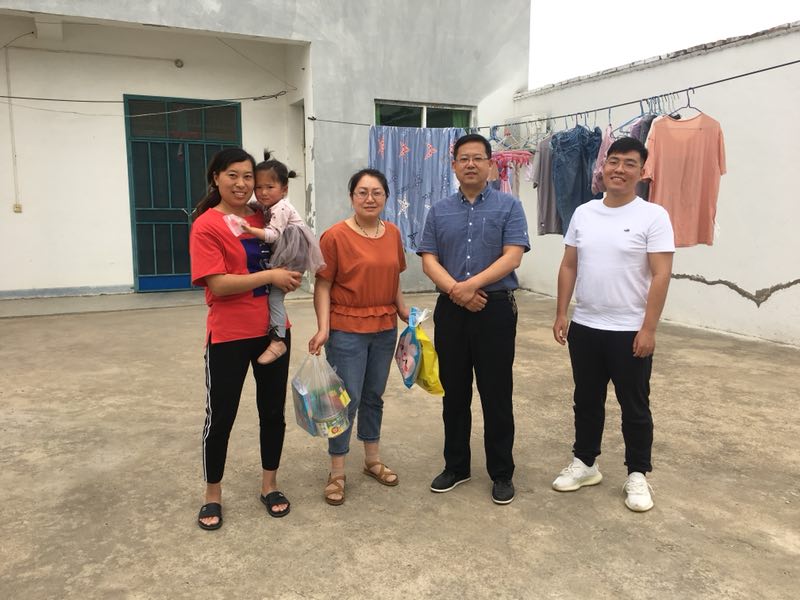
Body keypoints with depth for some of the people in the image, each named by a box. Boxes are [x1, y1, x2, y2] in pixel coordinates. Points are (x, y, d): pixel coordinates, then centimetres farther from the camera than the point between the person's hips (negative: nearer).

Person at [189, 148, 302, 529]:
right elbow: (219, 284, -18)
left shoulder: (263, 219, 6)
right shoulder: (206, 225, -11)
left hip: (273, 330, 6)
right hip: (229, 336, -5)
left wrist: (291, 275, -3)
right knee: (220, 416, 7)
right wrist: (270, 276, -18)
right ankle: (212, 496, 27)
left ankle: (269, 485, 33)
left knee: (273, 410, 14)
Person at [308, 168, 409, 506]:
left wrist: (405, 313, 8)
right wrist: (323, 328, -18)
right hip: (347, 331, -5)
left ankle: (373, 461, 34)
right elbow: (322, 286, -11)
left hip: (385, 329, 5)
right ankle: (336, 473, 17)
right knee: (347, 400, 1)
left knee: (374, 396, 17)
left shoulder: (393, 234, 5)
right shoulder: (335, 236, -12)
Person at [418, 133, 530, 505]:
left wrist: (472, 284, -20)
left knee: (496, 395, 4)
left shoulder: (509, 206, 1)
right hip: (450, 310, 3)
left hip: (496, 309, -3)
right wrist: (455, 289, -16)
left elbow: (513, 256, -10)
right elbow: (429, 260, 1)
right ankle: (455, 466, 27)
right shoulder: (439, 211, 9)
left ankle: (502, 473, 19)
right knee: (454, 393, 12)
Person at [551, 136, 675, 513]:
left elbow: (661, 276, -12)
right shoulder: (583, 213, 6)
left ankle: (637, 475, 25)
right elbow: (568, 267, 8)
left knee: (634, 406, 9)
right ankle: (585, 463, 32)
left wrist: (648, 329, -16)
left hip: (629, 331, -4)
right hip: (584, 327, 5)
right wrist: (561, 314, 3)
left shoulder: (653, 216, -8)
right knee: (586, 400, 16)